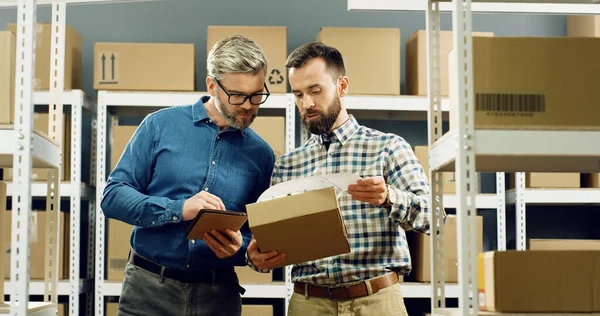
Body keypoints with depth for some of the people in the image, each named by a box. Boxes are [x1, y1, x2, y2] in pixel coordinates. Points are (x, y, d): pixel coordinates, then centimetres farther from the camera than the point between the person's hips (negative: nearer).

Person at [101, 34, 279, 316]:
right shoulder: (161, 125, 0)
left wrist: (239, 248, -12)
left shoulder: (261, 155, 5)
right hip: (149, 288, -1)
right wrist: (178, 209, -18)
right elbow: (113, 197, -4)